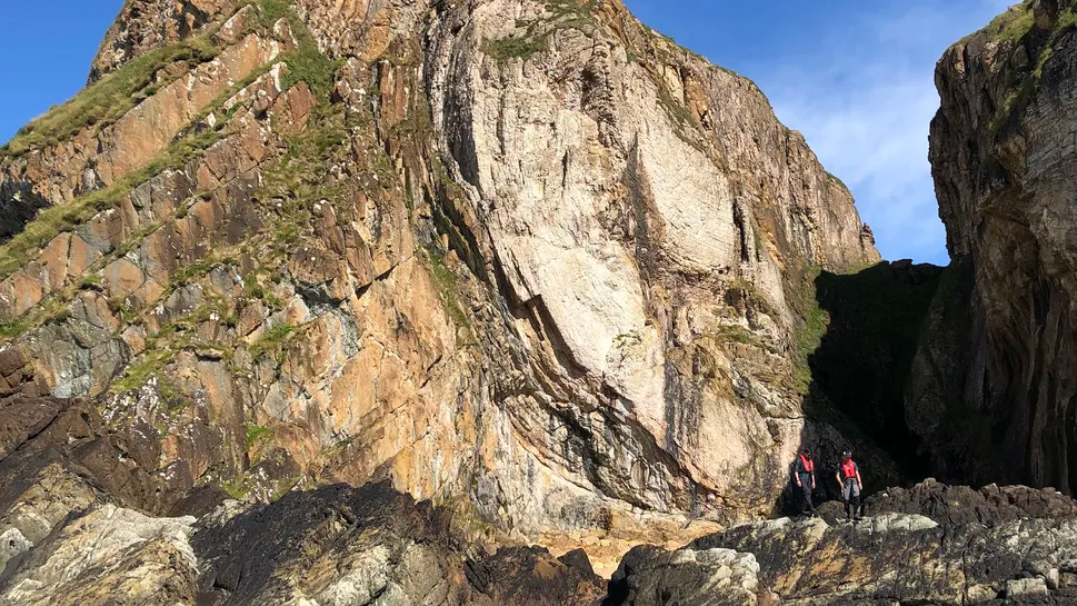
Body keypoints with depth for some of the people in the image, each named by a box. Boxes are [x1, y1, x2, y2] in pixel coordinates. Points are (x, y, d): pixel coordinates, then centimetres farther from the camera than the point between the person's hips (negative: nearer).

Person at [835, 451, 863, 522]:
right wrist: (840, 483, -13)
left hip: (853, 481, 1)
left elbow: (857, 473, 11)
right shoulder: (840, 465, 3)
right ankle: (847, 516, 10)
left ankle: (856, 515, -15)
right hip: (846, 482, -1)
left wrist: (860, 483, 4)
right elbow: (838, 475, 2)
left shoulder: (853, 463, 9)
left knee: (856, 497, -16)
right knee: (846, 500, 0)